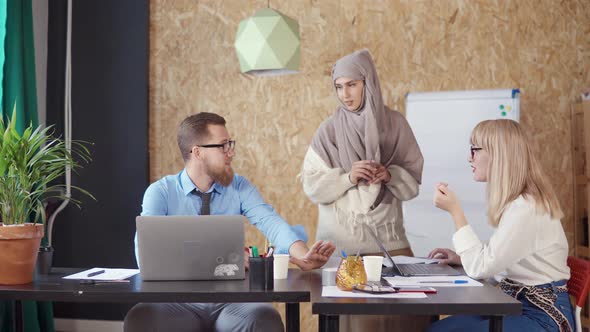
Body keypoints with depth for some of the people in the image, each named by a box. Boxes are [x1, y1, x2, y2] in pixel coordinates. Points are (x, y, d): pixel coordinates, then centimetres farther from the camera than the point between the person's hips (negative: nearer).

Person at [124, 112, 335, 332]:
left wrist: (303, 257, -30)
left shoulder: (240, 188, 8)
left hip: (231, 298, 1)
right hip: (179, 298, -1)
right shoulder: (160, 192, 0)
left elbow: (272, 223, -9)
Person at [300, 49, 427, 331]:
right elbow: (311, 185, -2)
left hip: (387, 234, 2)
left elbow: (413, 180, 9)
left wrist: (390, 175, -10)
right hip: (342, 238, -1)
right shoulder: (330, 129, -1)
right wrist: (347, 177, -15)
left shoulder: (395, 124, 3)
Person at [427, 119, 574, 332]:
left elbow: (480, 269, -22)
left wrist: (455, 210, -19)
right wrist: (462, 258, 4)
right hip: (518, 305, 9)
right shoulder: (516, 201, 10)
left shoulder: (525, 208, -22)